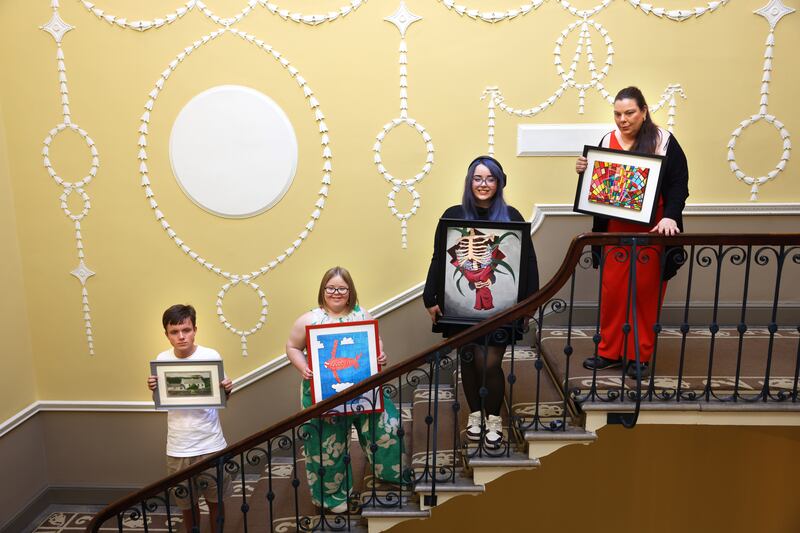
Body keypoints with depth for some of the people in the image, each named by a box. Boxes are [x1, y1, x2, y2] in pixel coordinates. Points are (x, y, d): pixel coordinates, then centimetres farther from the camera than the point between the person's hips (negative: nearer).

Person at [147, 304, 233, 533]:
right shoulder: (162, 360, -2)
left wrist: (227, 390, -21)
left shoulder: (212, 356, -9)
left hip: (210, 444, -2)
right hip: (178, 448, 2)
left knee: (215, 500, 14)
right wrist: (154, 389, -12)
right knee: (187, 504, 15)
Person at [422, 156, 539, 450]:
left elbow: (528, 260, 1)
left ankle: (494, 419, 22)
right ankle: (475, 414, 33)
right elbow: (438, 260, 2)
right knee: (469, 359, 10)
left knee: (491, 363, -2)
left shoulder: (511, 216, 1)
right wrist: (430, 299, -3)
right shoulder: (454, 215, 2)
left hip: (500, 304, -1)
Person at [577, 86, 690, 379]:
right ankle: (610, 351, 16)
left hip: (652, 231, -2)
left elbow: (678, 184, -8)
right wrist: (584, 171, -9)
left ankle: (640, 356, 14)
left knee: (646, 291, 3)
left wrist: (669, 216, -23)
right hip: (615, 230, 3)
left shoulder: (664, 142, -3)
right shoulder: (607, 141, 6)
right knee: (612, 290, 4)